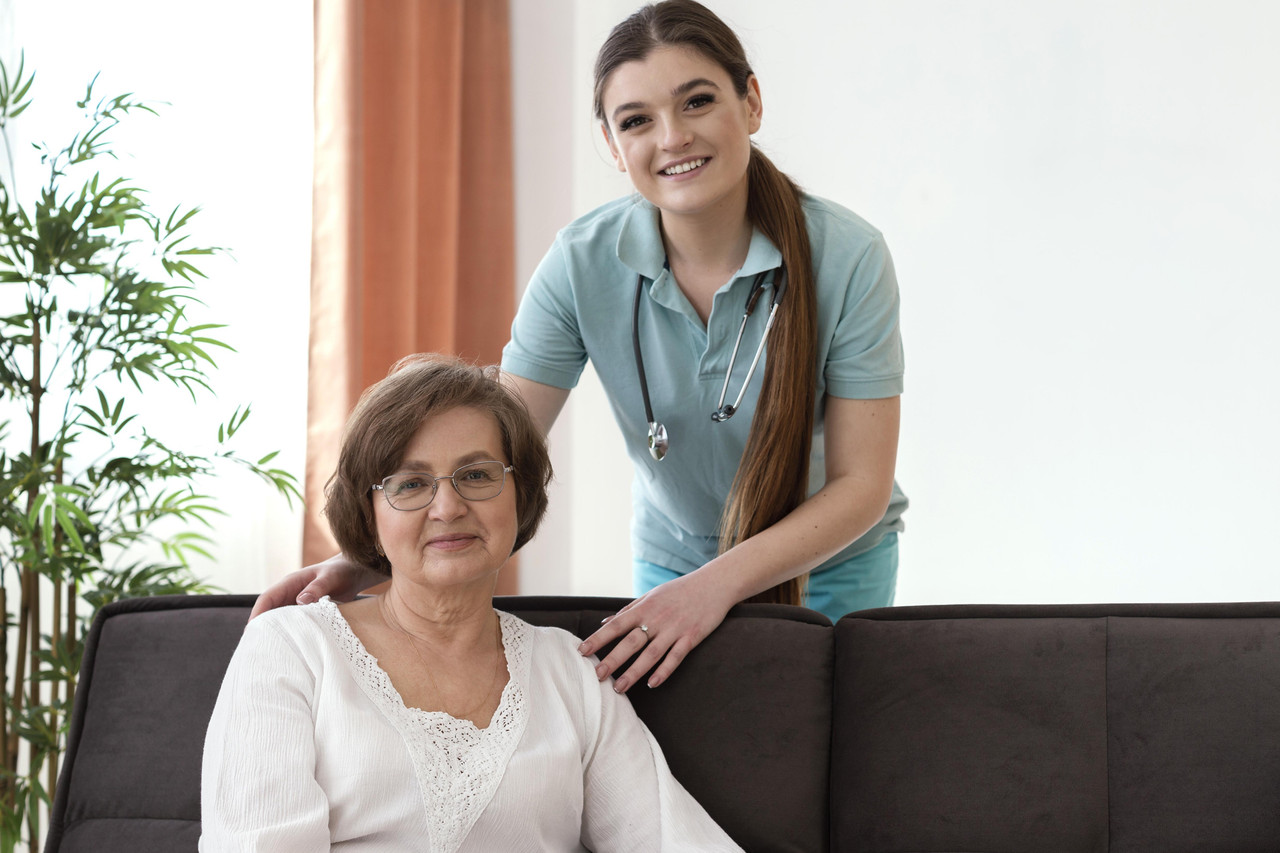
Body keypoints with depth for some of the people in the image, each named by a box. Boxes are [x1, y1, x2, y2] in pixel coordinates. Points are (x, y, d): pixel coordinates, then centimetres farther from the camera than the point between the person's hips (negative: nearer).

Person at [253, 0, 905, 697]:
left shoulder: (849, 259, -24)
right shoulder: (583, 265, -17)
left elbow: (861, 483, -21)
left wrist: (718, 583, -34)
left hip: (831, 565, -1)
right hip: (670, 558, 2)